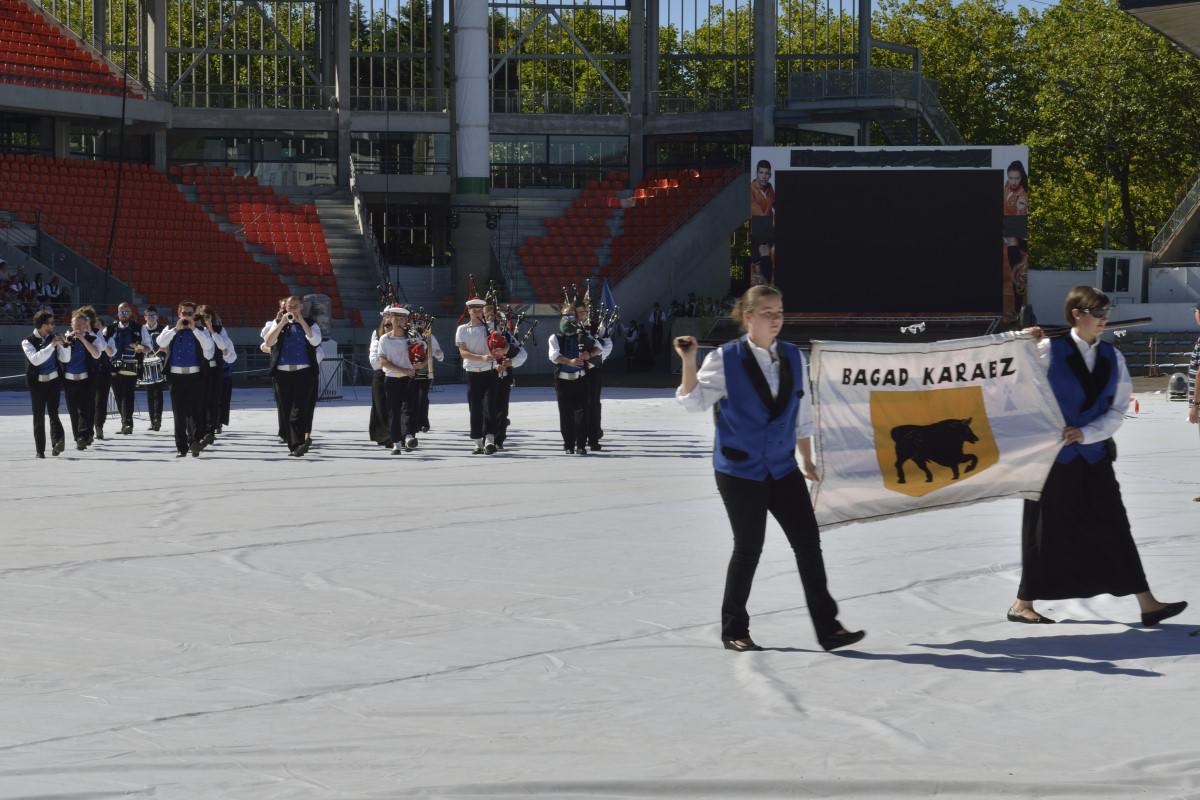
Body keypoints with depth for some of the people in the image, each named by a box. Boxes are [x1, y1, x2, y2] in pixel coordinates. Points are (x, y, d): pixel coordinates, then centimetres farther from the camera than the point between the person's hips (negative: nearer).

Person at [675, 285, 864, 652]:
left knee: (808, 542, -2)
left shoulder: (793, 358, 6)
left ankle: (827, 628, 3)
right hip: (739, 470, -4)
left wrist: (806, 460, 19)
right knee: (748, 549, 1)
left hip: (783, 468, 4)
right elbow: (694, 400, -10)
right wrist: (688, 361, -22)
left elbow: (802, 415, 15)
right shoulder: (725, 359, -6)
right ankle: (734, 630, 18)